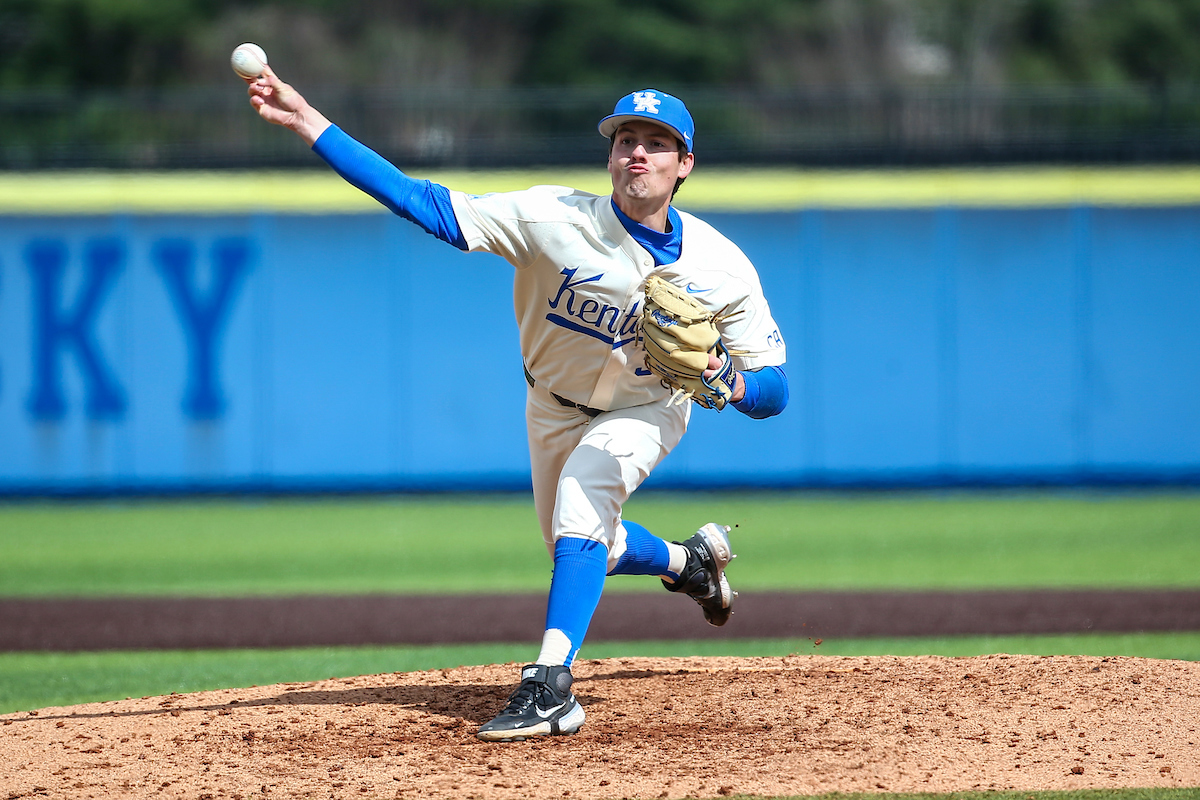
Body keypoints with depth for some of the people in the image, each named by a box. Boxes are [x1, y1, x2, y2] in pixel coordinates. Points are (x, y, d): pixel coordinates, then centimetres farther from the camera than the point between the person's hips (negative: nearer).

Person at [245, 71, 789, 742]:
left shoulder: (721, 268, -28)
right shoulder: (554, 220, -32)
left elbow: (774, 392, -22)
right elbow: (424, 202, -37)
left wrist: (729, 385, -47)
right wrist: (311, 124, -47)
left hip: (648, 409, -3)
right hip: (558, 405, 3)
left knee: (585, 487, -32)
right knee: (581, 546, 19)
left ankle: (550, 688, -36)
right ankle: (692, 562, 52)